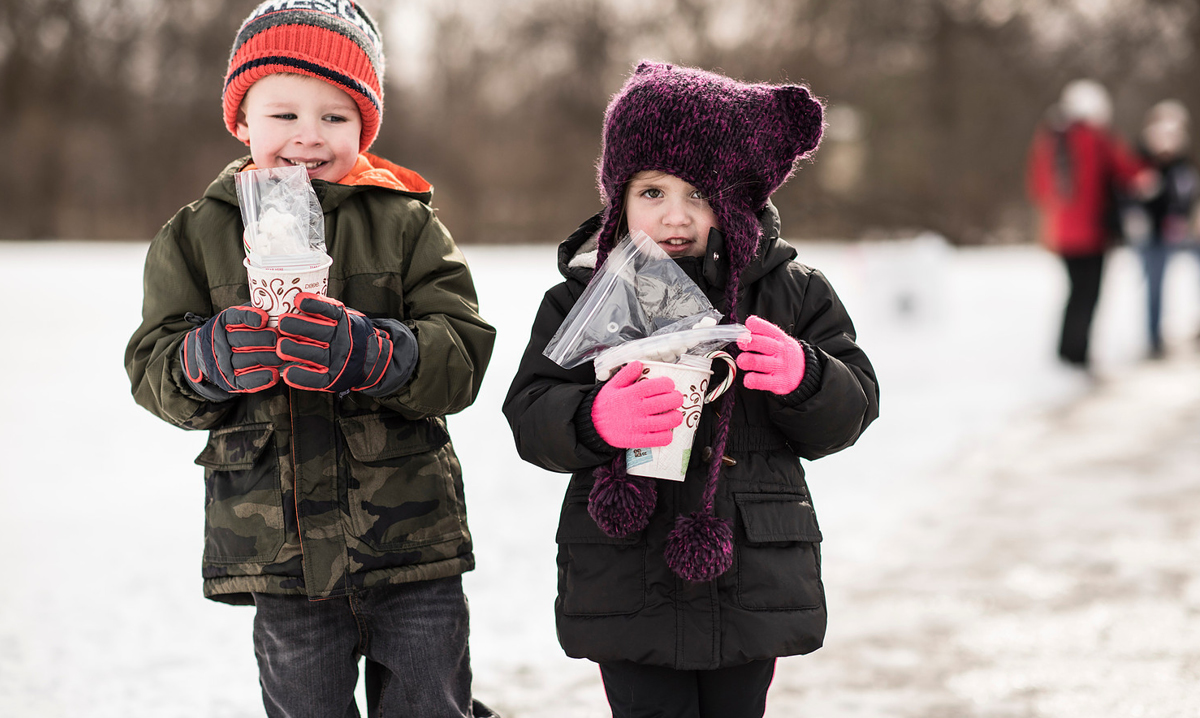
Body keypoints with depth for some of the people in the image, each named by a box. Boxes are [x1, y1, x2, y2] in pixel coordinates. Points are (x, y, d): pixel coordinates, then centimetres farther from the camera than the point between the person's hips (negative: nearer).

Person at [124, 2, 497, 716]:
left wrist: (367, 354, -28)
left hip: (410, 534, -1)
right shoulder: (198, 235, 4)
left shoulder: (405, 222, 0)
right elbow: (153, 369, -1)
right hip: (276, 546, 1)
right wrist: (214, 358, -23)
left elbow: (463, 354, -9)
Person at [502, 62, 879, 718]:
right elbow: (529, 417, -6)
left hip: (753, 583, 2)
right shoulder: (581, 300, -1)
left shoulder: (791, 293, 2)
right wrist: (596, 419, -27)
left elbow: (852, 409, 4)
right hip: (626, 587, -1)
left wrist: (801, 376, -18)